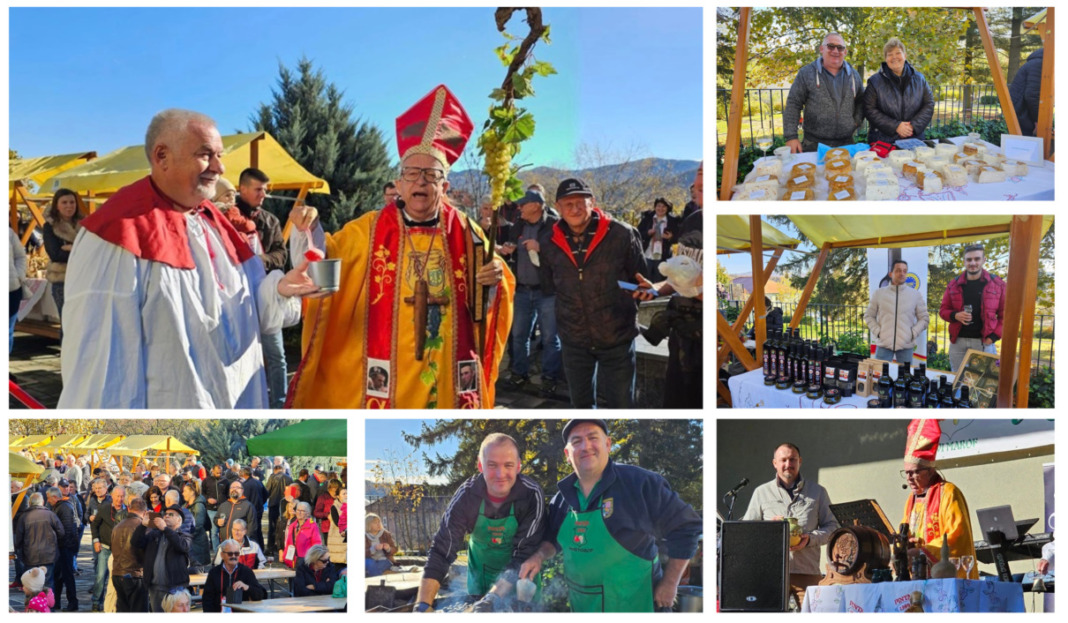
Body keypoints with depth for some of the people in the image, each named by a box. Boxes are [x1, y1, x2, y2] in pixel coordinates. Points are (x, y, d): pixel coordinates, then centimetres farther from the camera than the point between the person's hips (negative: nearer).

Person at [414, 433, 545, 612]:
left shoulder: (531, 495, -27)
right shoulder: (467, 494, -23)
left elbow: (525, 555, -27)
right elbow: (442, 550, -24)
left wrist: (493, 598, -39)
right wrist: (422, 606, -35)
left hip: (520, 576, -1)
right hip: (480, 571, 1)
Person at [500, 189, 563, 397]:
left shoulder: (554, 225, -10)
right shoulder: (519, 226, 11)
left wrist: (540, 248, -23)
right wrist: (509, 251, 2)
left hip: (547, 291, -6)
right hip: (522, 290, 7)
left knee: (550, 337, 1)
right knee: (518, 334, 13)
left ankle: (549, 378, 10)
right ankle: (519, 373, 26)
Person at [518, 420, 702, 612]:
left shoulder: (640, 483, -13)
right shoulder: (563, 496, 4)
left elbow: (686, 527, -9)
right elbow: (554, 538, 21)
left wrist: (669, 584, -9)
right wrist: (540, 556, 0)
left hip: (632, 606, -5)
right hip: (580, 606, 5)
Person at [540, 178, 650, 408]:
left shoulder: (621, 234, -12)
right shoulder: (551, 243, -2)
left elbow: (641, 278, 0)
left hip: (617, 337, -3)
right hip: (573, 339, 3)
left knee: (621, 404, 6)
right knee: (580, 402, 17)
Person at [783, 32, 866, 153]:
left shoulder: (854, 75, 11)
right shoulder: (806, 73, 0)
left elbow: (861, 102, 22)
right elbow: (793, 105, -2)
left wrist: (856, 122, 3)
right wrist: (791, 137, -10)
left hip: (846, 143, 3)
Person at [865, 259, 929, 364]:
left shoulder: (916, 295, 7)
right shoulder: (879, 293, 6)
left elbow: (924, 318, 10)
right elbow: (869, 316, 12)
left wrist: (913, 333, -4)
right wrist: (877, 332, -3)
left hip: (906, 346, 0)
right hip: (883, 344, 0)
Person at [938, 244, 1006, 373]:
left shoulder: (997, 284, 3)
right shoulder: (954, 284, 8)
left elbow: (1004, 314, 4)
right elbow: (943, 310, 14)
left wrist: (994, 336, -7)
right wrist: (955, 316, -9)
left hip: (984, 342, -2)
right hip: (958, 341, 2)